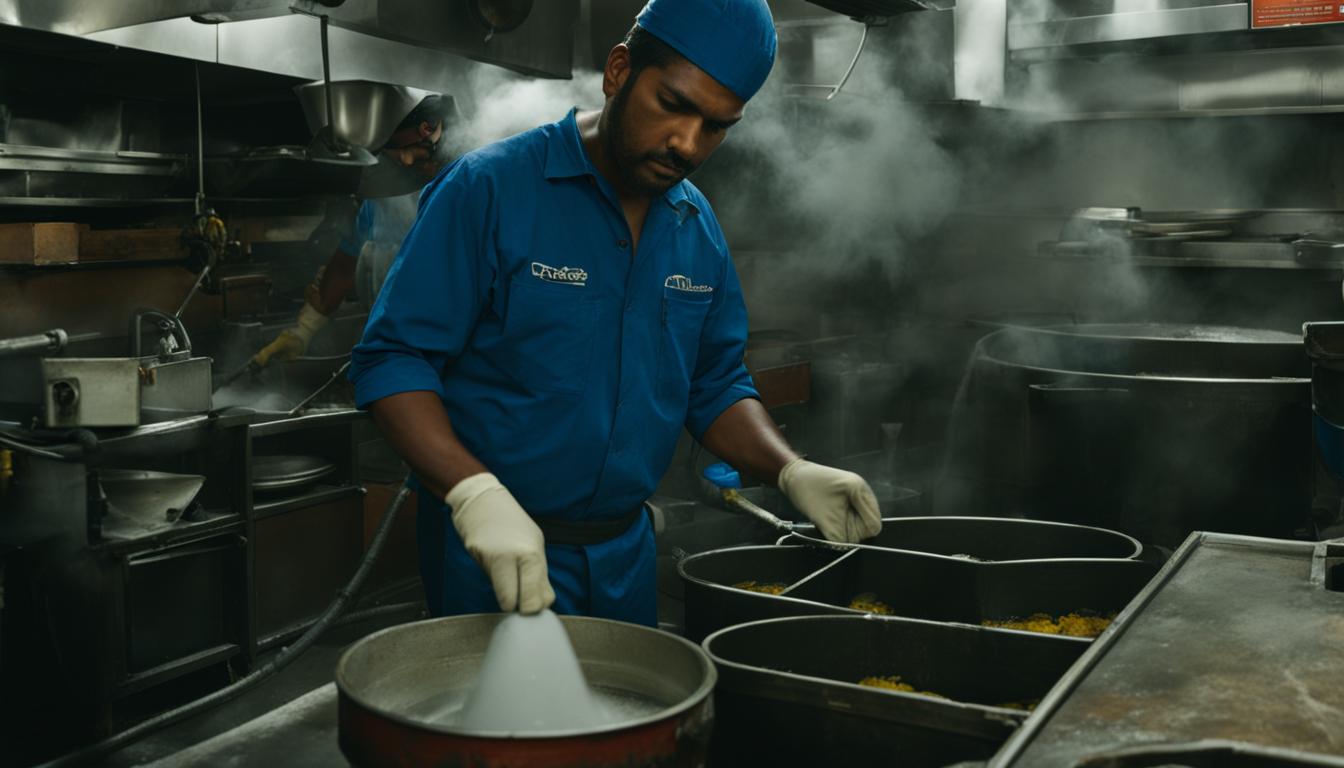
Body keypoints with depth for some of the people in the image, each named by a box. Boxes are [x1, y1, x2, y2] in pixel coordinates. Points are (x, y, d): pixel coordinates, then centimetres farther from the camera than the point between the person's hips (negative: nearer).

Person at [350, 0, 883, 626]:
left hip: (626, 552, 6)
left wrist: (790, 471, -7)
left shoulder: (699, 228, 4)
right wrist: (475, 493, -32)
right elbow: (391, 359, -18)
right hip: (493, 552, -6)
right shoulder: (490, 187, -15)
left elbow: (715, 386, 11)